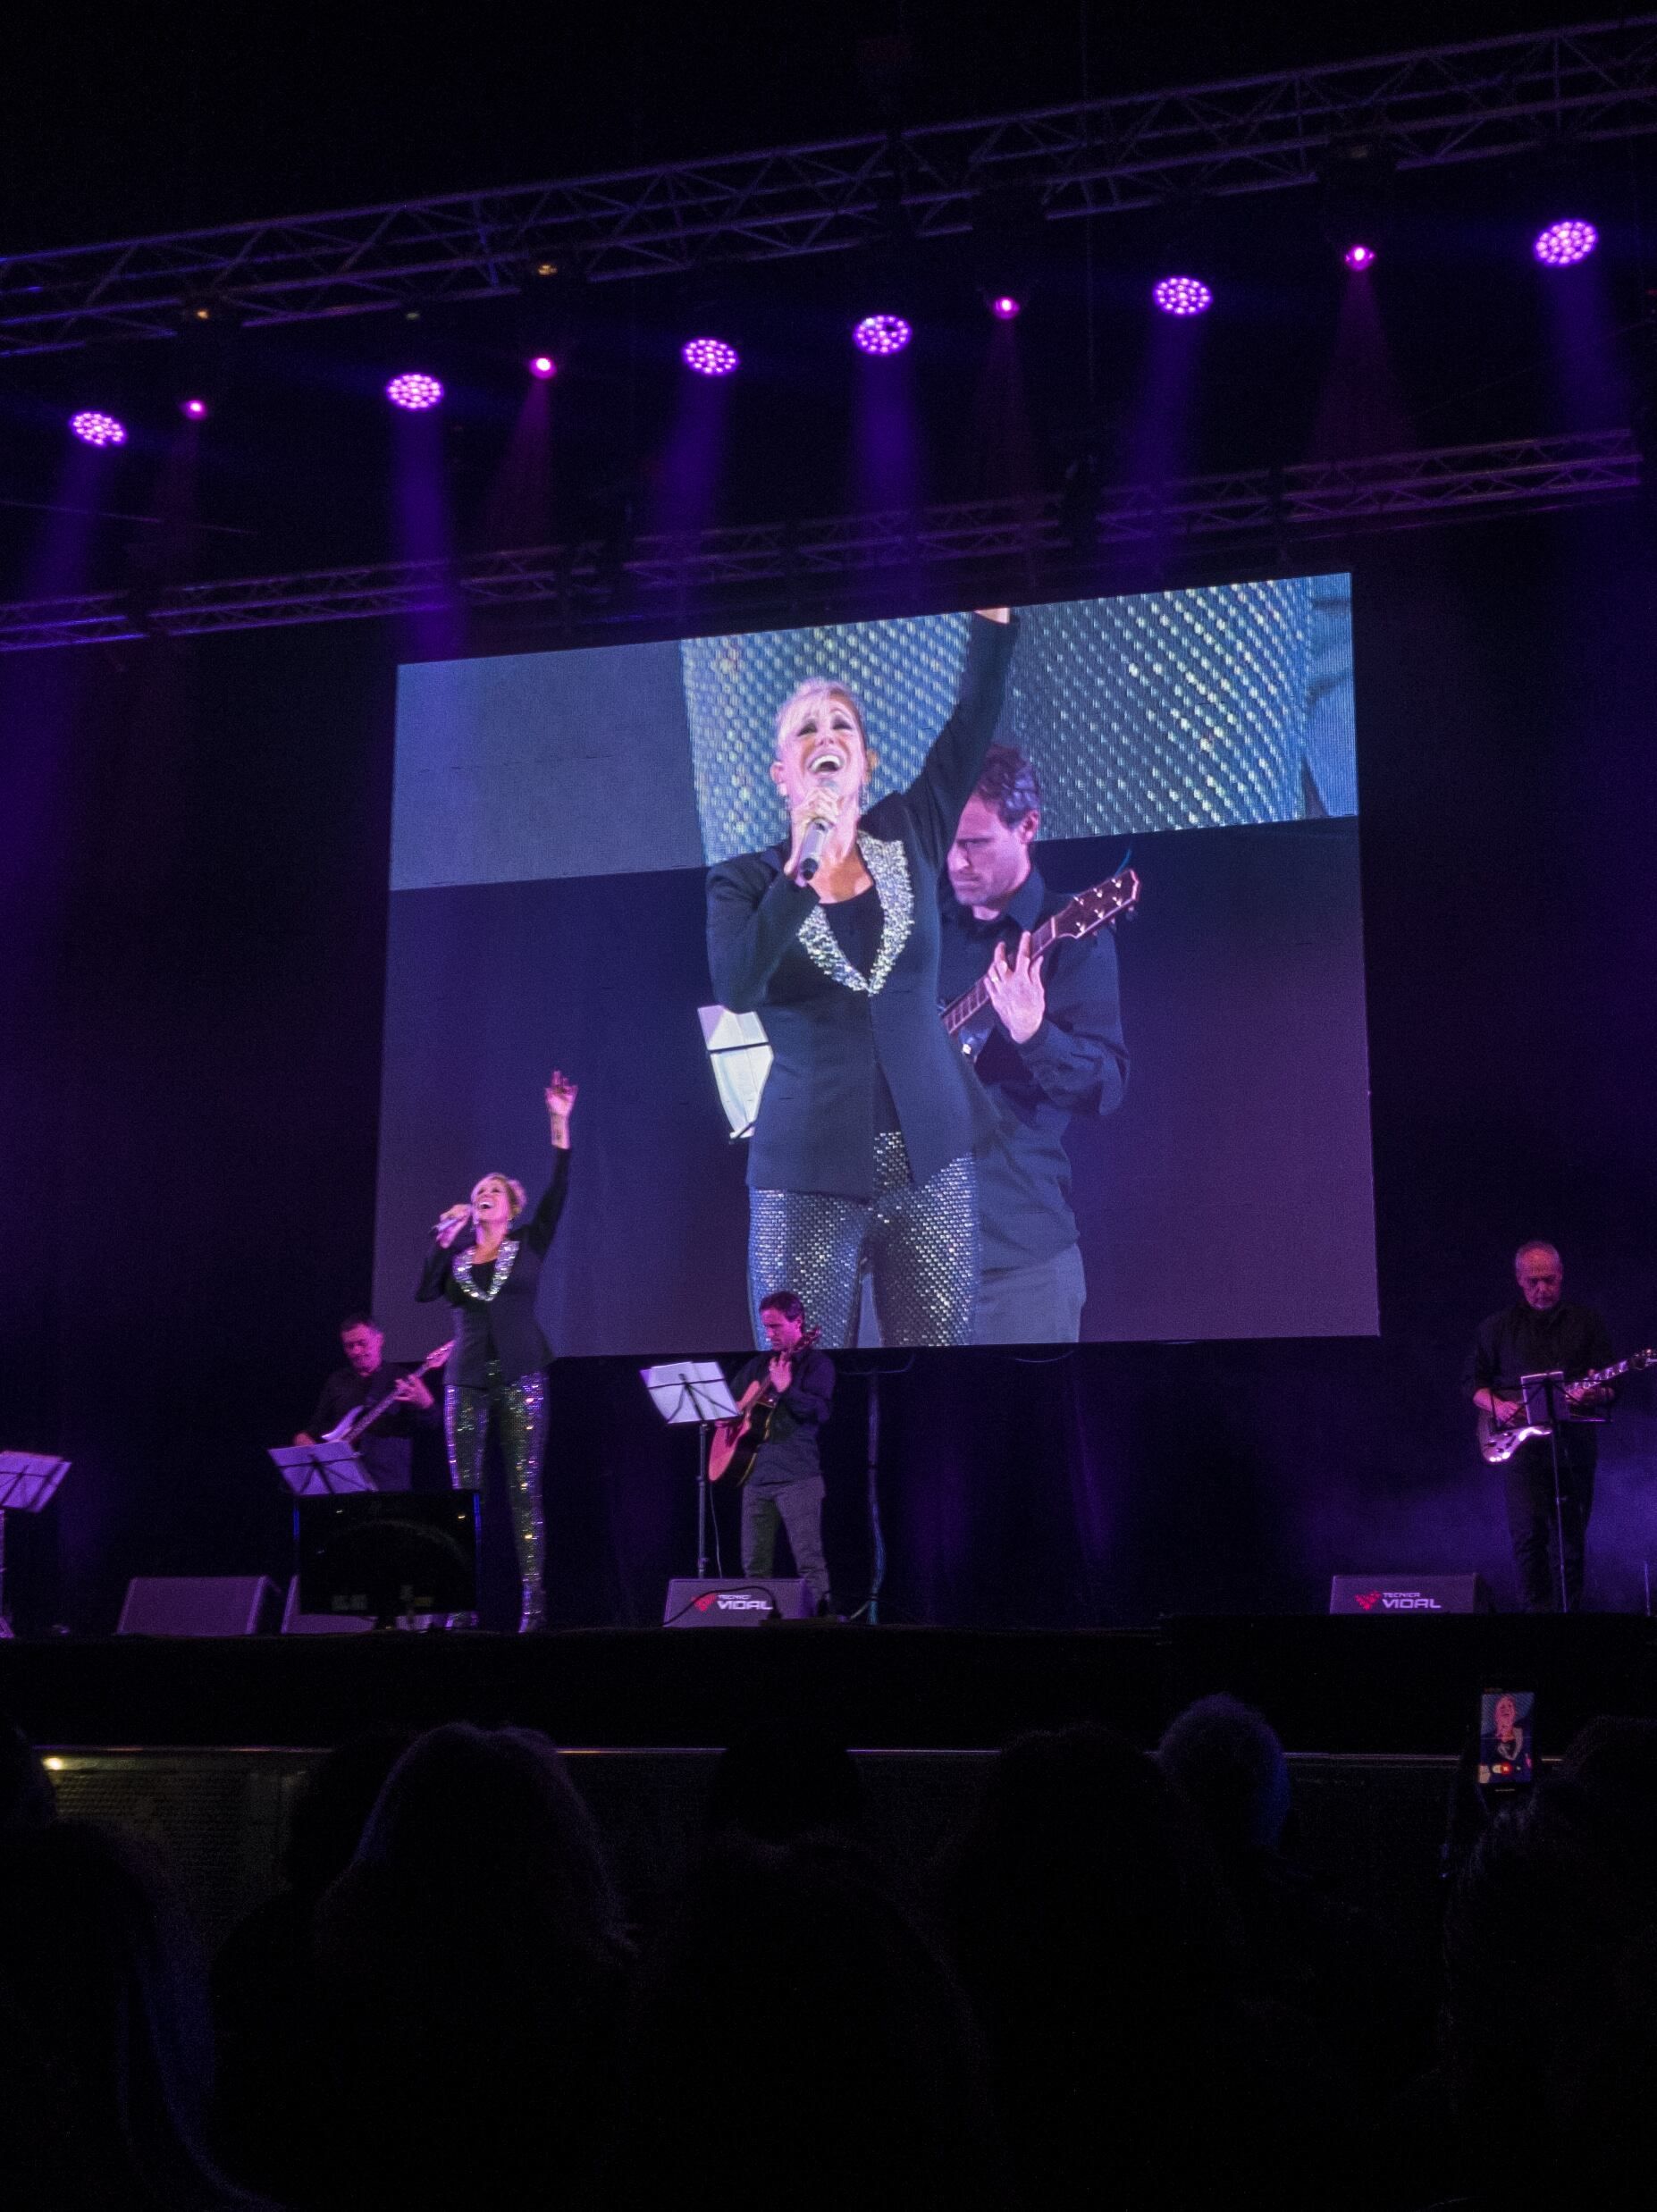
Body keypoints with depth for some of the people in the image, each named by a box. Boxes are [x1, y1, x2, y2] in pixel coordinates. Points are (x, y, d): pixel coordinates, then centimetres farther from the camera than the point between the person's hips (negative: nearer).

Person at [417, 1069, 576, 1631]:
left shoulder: (529, 1242, 7)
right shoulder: (456, 1253, 13)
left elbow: (558, 1191, -5)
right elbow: (425, 1292, -2)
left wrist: (560, 1124, -13)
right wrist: (442, 1240, -8)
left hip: (520, 1378, -3)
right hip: (466, 1380, 3)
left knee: (524, 1488, -6)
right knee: (464, 1490, 0)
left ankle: (534, 1600, -7)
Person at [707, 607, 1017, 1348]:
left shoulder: (908, 839, 9)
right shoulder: (746, 880, 2)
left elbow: (973, 722, 2)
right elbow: (737, 989, -17)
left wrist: (994, 610, -6)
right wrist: (802, 870, -21)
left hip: (931, 1164, 2)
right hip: (809, 1174, -2)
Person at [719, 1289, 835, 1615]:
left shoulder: (816, 1363, 0)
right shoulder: (759, 1364, 19)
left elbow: (819, 1411, -13)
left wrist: (786, 1389, -25)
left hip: (797, 1477, -6)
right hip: (756, 1474, 6)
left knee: (809, 1560, -13)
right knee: (754, 1564, 7)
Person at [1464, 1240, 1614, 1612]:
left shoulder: (1586, 1321, 10)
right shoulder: (1497, 1327, 9)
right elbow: (1471, 1380, 13)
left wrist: (1594, 1395, -15)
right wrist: (1496, 1405, -6)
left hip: (1575, 1442, 1)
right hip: (1522, 1442, -1)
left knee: (1572, 1538, 3)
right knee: (1528, 1533, -12)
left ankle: (1569, 1607, 13)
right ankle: (1540, 1609, -6)